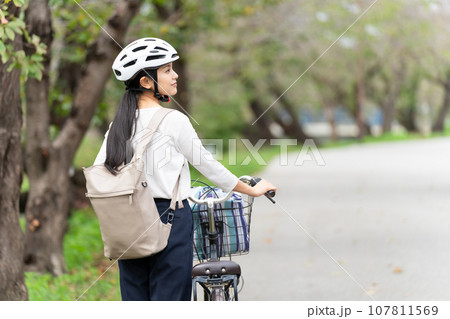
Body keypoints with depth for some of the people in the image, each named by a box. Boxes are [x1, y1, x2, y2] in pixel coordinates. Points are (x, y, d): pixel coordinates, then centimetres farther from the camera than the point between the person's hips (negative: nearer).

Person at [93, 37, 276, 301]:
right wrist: (253, 190, 8)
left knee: (134, 300, 9)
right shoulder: (172, 120, -10)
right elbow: (207, 164, -5)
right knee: (170, 299, -1)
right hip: (170, 218, -6)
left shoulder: (119, 123, 7)